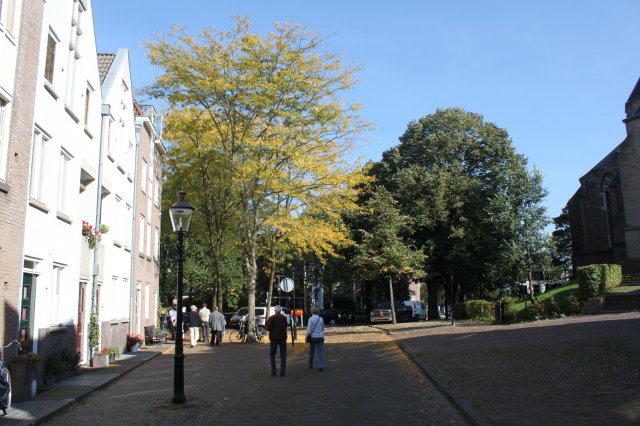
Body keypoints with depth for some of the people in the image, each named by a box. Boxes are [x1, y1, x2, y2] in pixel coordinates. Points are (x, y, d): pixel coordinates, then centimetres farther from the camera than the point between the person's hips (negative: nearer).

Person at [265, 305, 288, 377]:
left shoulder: (271, 318, -10)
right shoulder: (284, 318, 1)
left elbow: (267, 328, -13)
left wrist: (266, 322, 4)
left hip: (274, 338, -2)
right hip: (283, 338, 2)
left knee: (272, 354, 10)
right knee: (283, 355, 6)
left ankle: (273, 371, 4)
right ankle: (282, 372, 3)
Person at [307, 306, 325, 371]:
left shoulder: (311, 319, -9)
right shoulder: (321, 319, 4)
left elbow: (309, 329, -10)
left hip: (313, 337, -2)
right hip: (320, 336, 2)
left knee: (311, 352, 13)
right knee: (321, 352, -1)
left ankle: (311, 365, 26)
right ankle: (321, 366, -9)